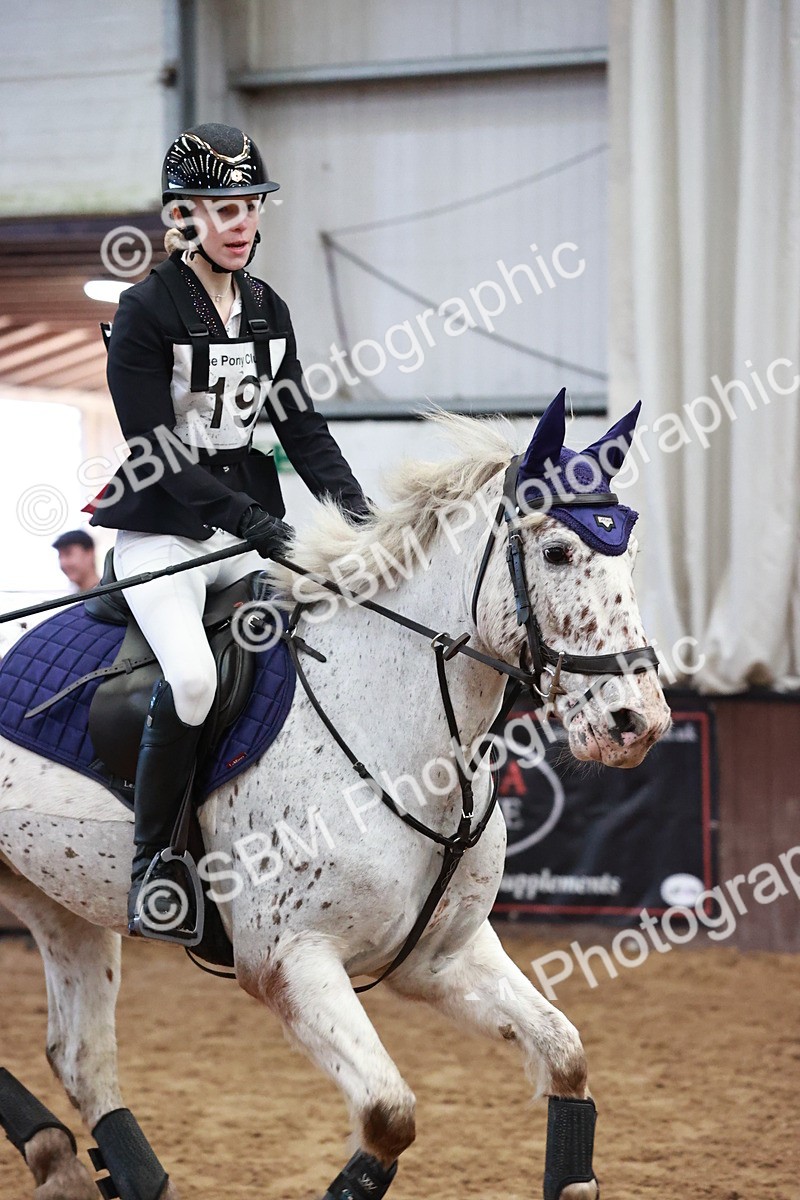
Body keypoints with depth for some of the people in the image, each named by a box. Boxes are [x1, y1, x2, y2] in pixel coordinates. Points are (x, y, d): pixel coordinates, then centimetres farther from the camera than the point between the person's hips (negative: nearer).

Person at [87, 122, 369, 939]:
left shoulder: (267, 309, 11)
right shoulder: (146, 310, -10)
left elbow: (299, 423, 11)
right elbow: (152, 451, -16)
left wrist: (346, 496, -7)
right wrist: (247, 517, -24)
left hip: (252, 526, 6)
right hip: (162, 530, -6)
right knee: (192, 675, -28)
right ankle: (148, 868, -14)